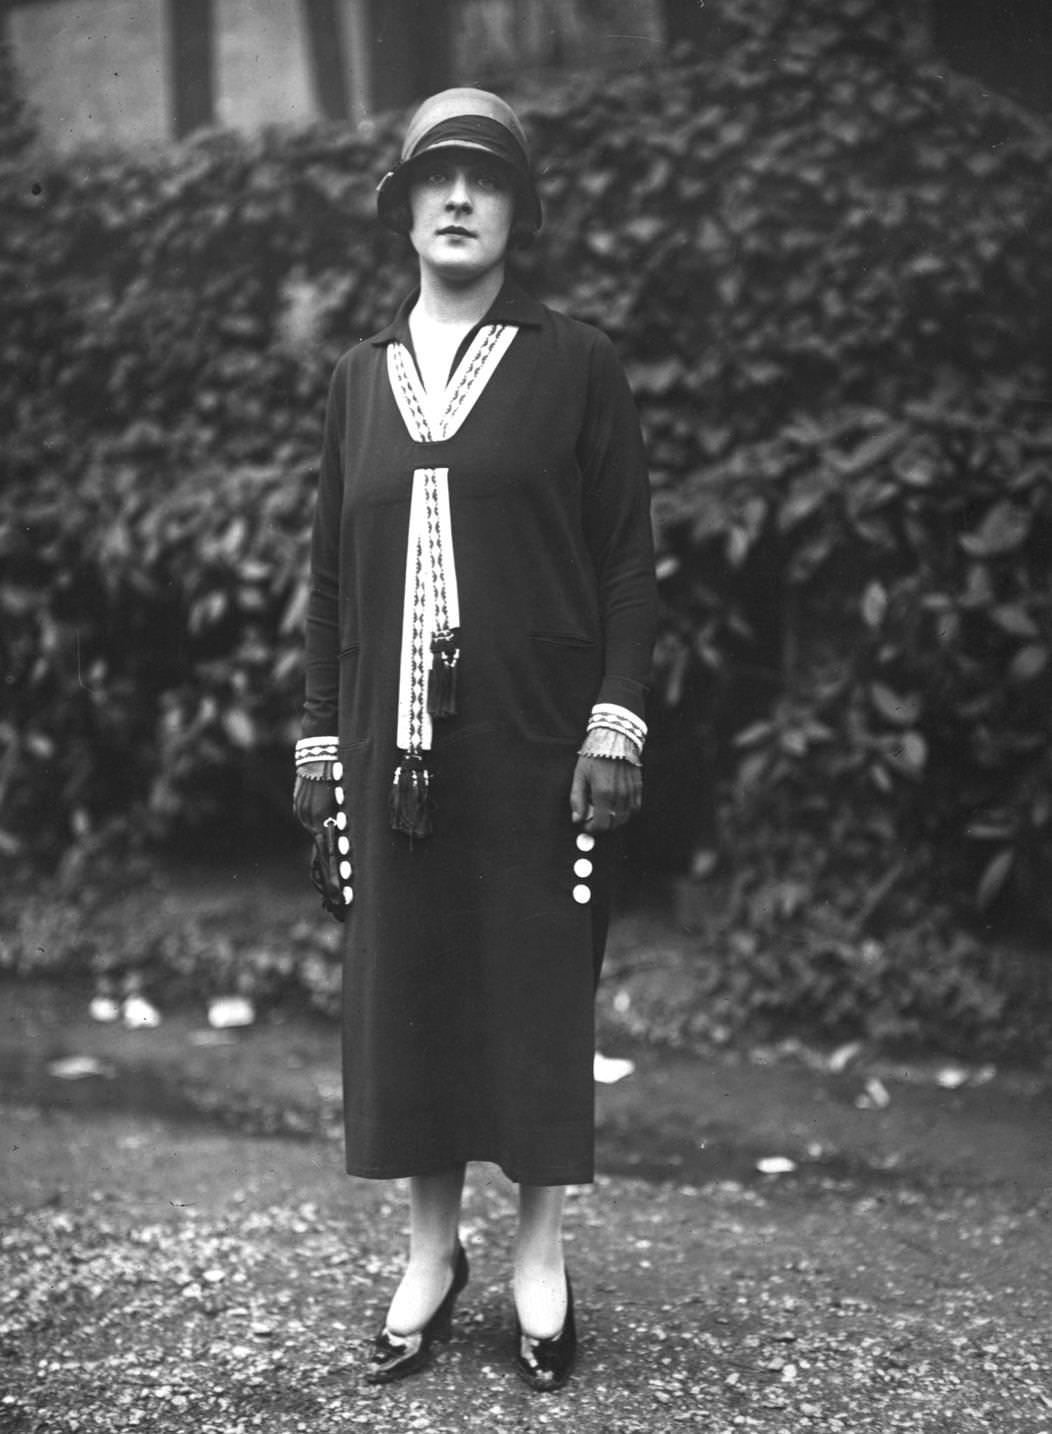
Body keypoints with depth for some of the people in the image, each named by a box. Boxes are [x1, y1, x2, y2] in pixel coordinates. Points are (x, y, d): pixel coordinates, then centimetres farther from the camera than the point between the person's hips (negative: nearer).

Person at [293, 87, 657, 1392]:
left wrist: (616, 720, -10)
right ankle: (430, 1255, 20)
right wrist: (319, 731, 9)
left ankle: (539, 1257, 18)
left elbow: (626, 555, -2)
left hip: (535, 738, -3)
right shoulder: (360, 377, 11)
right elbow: (331, 567, 12)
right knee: (402, 984, 6)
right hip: (394, 742, 3)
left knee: (540, 985, 4)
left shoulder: (575, 364, 1)